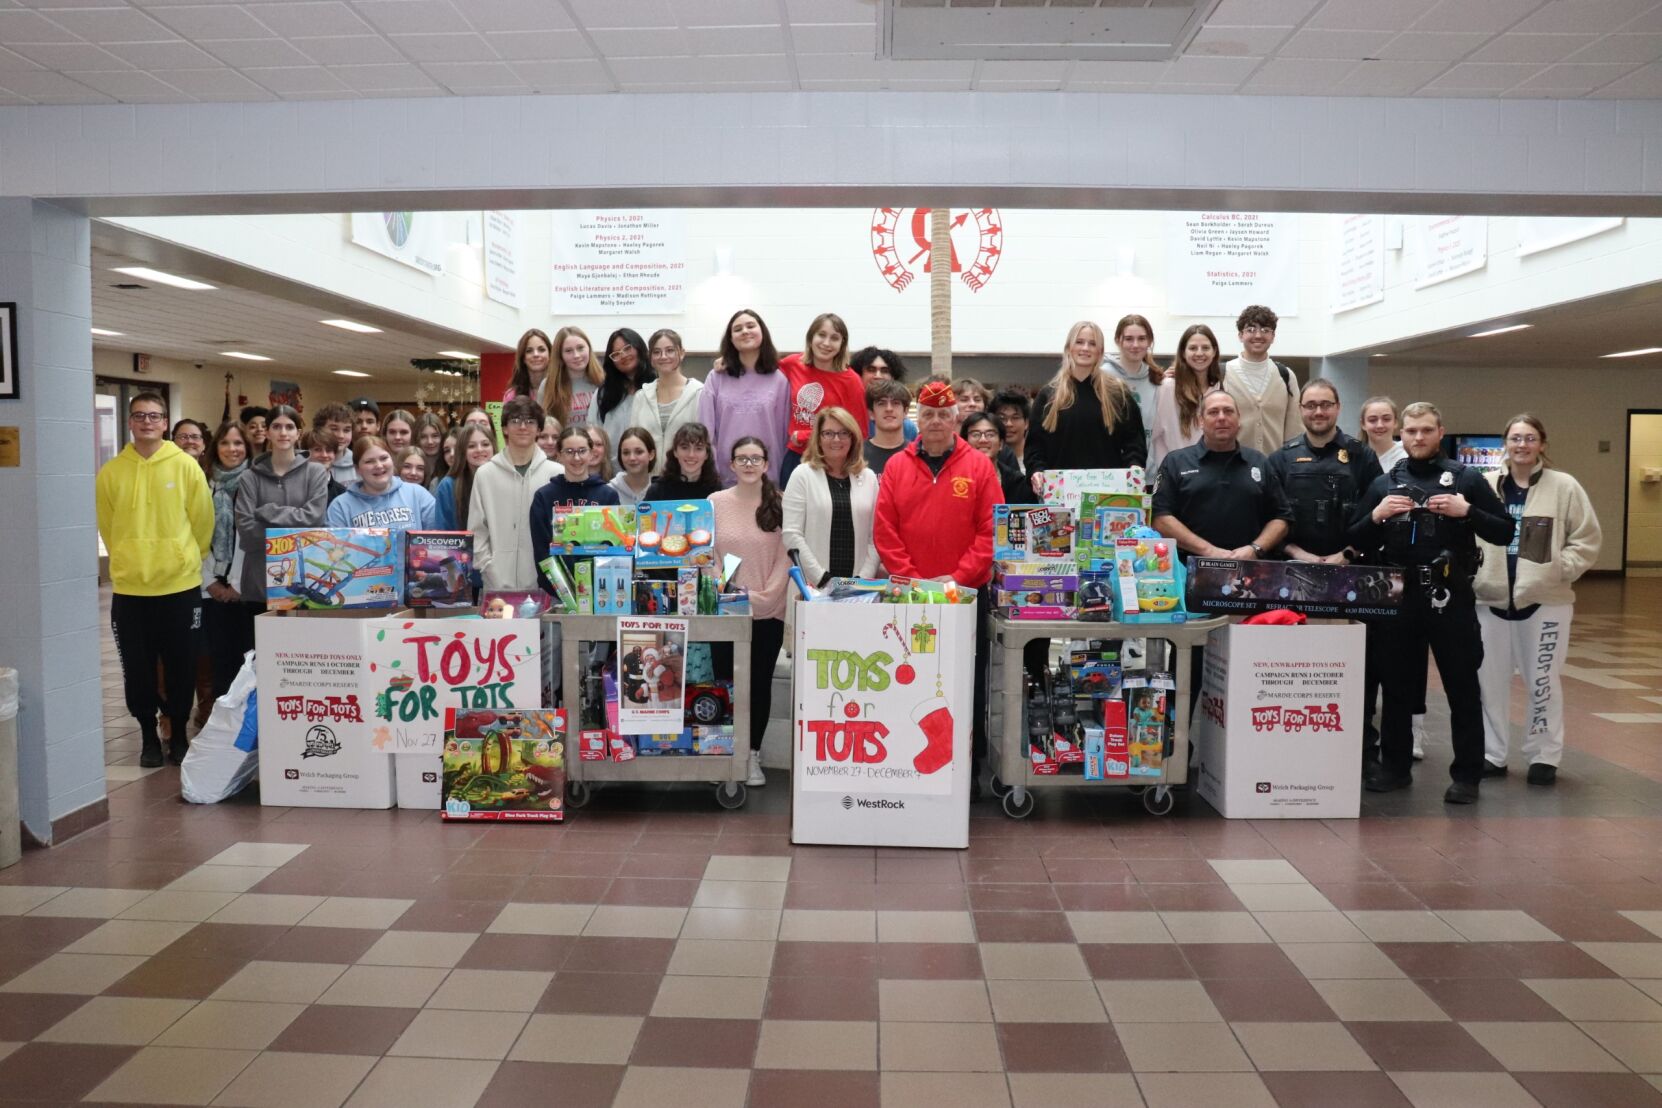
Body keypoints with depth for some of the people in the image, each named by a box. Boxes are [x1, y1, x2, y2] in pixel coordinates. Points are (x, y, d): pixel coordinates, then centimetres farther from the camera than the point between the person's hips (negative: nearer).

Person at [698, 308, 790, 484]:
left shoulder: (779, 380, 2)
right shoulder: (717, 377, 4)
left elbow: (784, 430, 4)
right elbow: (704, 427, 2)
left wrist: (784, 473, 4)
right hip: (724, 478, 1)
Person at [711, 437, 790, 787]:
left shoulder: (780, 505, 1)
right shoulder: (716, 502, 3)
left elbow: (786, 556, 0)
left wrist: (768, 594, -10)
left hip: (768, 612, 0)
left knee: (760, 682, 6)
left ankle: (752, 755, 17)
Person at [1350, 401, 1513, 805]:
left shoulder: (1466, 478, 4)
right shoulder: (1384, 483, 10)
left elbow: (1504, 533, 1)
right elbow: (1358, 543, 10)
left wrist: (1467, 511, -14)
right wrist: (1377, 516, -9)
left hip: (1452, 598, -2)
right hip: (1399, 597, 3)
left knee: (1462, 688, 3)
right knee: (1397, 686, 10)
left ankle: (1467, 774, 12)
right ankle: (1395, 765, 23)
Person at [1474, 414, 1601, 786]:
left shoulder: (1564, 486, -2)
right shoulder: (1484, 485, 4)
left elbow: (1587, 539, 0)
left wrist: (1559, 570, -10)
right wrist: (1473, 571, -4)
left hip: (1545, 599, -2)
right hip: (1492, 599, 2)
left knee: (1543, 680, 5)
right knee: (1489, 678, 8)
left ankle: (1544, 756, 19)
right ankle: (1491, 754, 20)